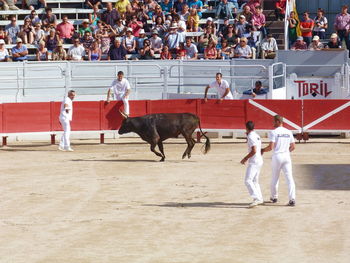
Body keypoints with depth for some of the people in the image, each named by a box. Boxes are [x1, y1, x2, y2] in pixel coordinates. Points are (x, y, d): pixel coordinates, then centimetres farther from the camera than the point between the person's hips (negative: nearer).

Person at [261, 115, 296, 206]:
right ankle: (292, 198, -13)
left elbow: (271, 147, -15)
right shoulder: (289, 132, 7)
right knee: (289, 178, -2)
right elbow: (293, 147, 10)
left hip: (277, 156, -3)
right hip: (287, 156, 3)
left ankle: (274, 197, 26)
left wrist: (263, 150, 4)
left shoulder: (273, 132, -9)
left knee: (275, 178, 14)